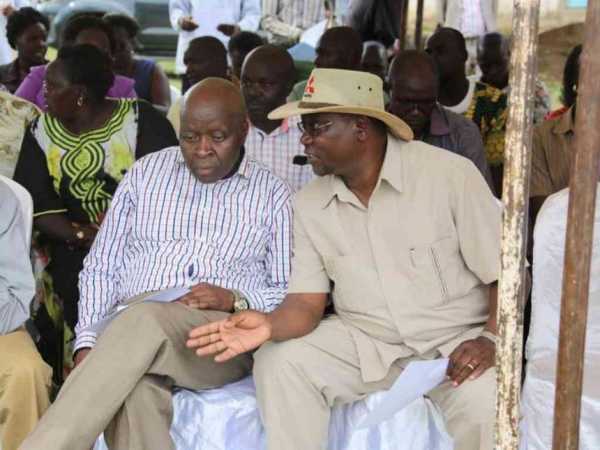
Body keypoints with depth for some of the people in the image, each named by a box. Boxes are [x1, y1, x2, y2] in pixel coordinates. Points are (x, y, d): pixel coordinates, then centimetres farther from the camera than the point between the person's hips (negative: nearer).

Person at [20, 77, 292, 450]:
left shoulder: (273, 195, 13)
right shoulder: (146, 173, 18)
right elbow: (101, 268, 15)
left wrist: (236, 301, -9)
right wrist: (88, 343, -2)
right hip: (131, 324, 1)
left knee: (144, 321, -37)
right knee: (135, 393, -38)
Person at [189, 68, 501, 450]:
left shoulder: (450, 174, -12)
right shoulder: (309, 205, 1)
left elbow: (503, 272, -9)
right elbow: (307, 301, -2)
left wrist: (491, 339, -25)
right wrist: (270, 326, -25)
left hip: (455, 342, -3)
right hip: (365, 341, 3)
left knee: (482, 401, -32)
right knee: (279, 362, -19)